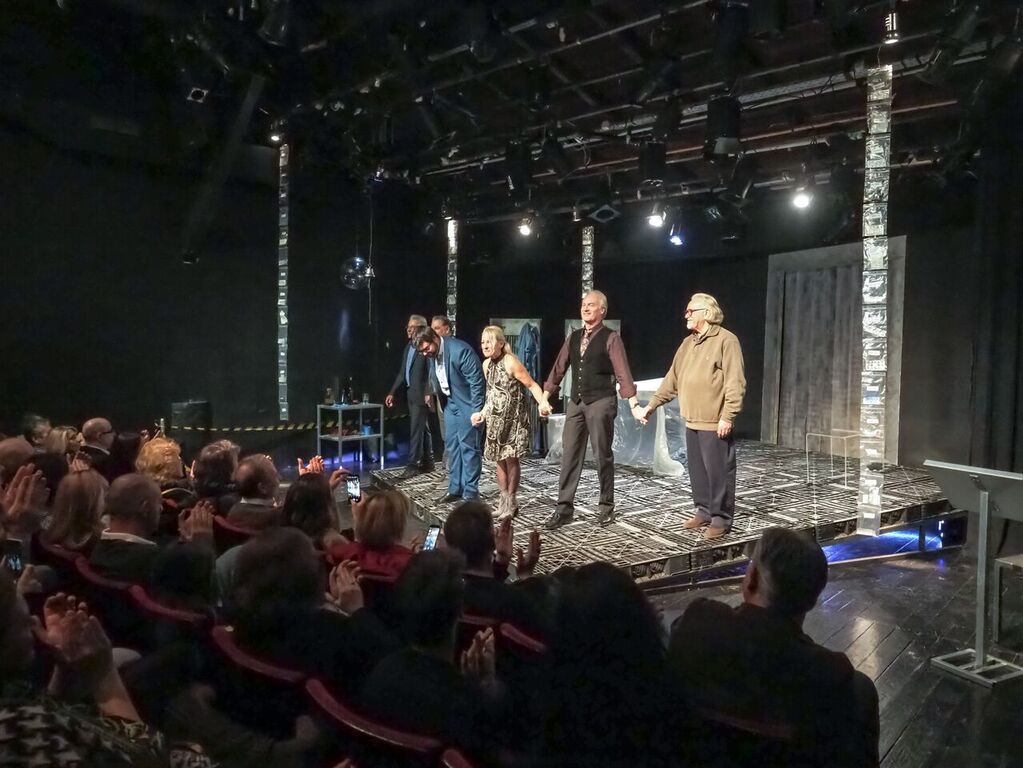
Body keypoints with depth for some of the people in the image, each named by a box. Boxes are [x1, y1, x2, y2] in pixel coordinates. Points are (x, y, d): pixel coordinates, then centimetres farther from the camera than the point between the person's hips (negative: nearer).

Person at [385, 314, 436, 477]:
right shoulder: (408, 348, 16)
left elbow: (431, 371, -17)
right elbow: (402, 373, 19)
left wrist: (428, 392, -23)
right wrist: (392, 392, 15)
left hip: (421, 395, -9)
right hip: (411, 394, 9)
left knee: (416, 429, -7)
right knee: (423, 429, 14)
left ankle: (413, 464, -2)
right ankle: (427, 462, 21)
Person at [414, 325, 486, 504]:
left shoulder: (460, 350, -24)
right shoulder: (432, 353, 0)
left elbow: (477, 381, -22)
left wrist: (476, 411, -21)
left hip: (467, 404, -8)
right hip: (451, 403, 8)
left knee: (468, 447, -3)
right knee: (452, 446, 12)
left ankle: (470, 493, 5)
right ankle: (455, 489, 22)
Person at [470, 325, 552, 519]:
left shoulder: (510, 362, -15)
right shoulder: (486, 364, 7)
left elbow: (532, 385, -16)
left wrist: (542, 403, -31)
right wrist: (482, 414, 19)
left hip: (514, 418, -7)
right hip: (496, 419, 7)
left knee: (511, 458, -4)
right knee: (500, 459, 9)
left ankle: (511, 502, 9)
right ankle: (504, 501, 20)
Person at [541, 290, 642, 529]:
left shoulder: (611, 339, -5)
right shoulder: (573, 338, 11)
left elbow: (622, 373, -12)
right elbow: (558, 369, 14)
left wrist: (633, 405, -19)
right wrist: (545, 398, 14)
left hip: (601, 402, -5)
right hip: (576, 402, 5)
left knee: (602, 455, 4)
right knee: (570, 454, 4)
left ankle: (606, 507, 17)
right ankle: (564, 507, 10)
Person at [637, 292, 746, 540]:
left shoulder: (726, 340, -9)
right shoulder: (688, 343, 16)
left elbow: (735, 383, -14)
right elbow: (672, 379, 19)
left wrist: (727, 417, -18)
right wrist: (650, 405, 17)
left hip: (715, 424, -7)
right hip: (692, 421, 8)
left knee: (718, 471, -1)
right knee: (697, 470, 13)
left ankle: (721, 518, 9)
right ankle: (704, 511, 26)